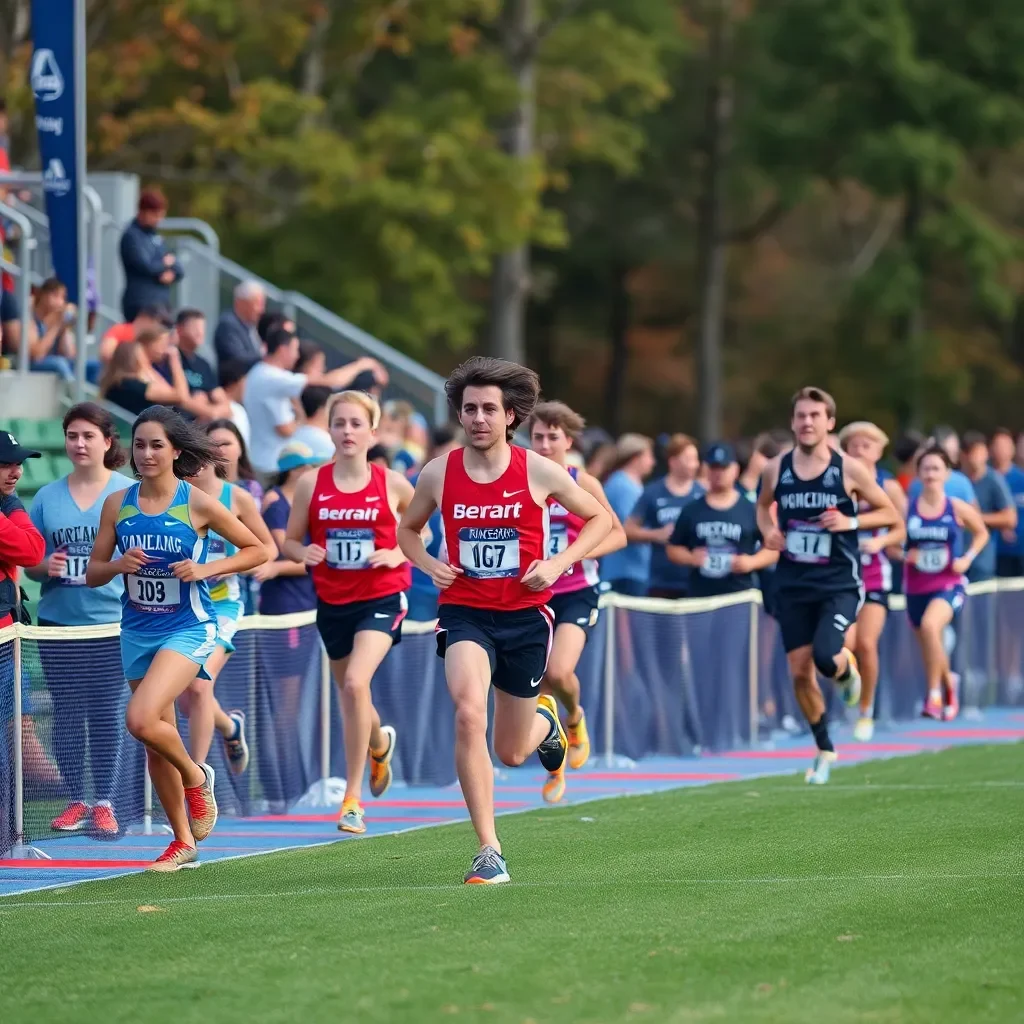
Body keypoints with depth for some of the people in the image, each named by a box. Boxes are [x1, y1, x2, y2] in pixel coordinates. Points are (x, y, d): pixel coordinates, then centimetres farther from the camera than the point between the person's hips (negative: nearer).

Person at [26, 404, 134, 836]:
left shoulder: (129, 492, 0)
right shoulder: (47, 497, 7)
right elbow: (27, 560, 11)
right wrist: (45, 567, -9)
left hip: (110, 621, -2)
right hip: (58, 622, 2)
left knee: (105, 714, 1)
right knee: (67, 713, 6)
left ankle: (104, 804, 8)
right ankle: (74, 801, 15)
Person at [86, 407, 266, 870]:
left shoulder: (197, 503, -8)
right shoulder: (117, 505, 2)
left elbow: (258, 549, -1)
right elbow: (92, 573, 7)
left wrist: (205, 569, -15)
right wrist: (119, 565, -15)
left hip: (187, 628, -5)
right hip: (137, 631, 5)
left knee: (141, 719, -25)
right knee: (156, 742, 10)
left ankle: (196, 776, 5)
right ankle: (182, 841, 25)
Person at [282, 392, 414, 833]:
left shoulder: (391, 483, -5)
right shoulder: (312, 483, -1)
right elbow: (290, 540, 6)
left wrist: (399, 555, -11)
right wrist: (304, 553, -16)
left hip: (380, 598, -3)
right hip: (332, 602, 3)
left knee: (355, 684, -23)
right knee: (350, 692, 16)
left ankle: (352, 798, -15)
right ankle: (381, 744, 55)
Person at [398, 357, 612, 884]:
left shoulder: (538, 471, -7)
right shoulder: (438, 474, -3)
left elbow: (600, 518, 6)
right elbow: (407, 529, 17)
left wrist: (559, 563, -9)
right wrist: (429, 564, -4)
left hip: (525, 616, 0)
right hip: (464, 612, 0)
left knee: (511, 752, 10)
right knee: (469, 712, -28)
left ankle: (545, 719, 50)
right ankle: (488, 850, -23)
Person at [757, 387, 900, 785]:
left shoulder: (849, 469, -7)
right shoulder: (776, 469, 1)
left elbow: (890, 514, 2)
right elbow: (764, 505, 22)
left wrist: (850, 521, -15)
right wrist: (768, 530, 0)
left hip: (839, 584, -3)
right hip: (793, 585, 3)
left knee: (826, 657, -24)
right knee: (800, 672, 2)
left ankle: (847, 669, 15)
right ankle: (824, 749, 23)